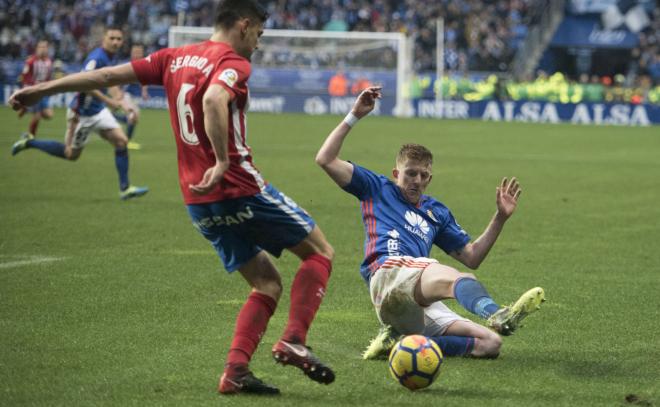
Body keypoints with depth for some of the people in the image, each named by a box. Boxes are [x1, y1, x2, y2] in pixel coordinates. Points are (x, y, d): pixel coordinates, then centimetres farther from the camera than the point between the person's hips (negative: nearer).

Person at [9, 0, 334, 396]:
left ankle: (236, 369, -2)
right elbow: (213, 100, -31)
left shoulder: (175, 58, 13)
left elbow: (107, 75, 13)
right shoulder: (233, 64, -9)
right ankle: (294, 341, -10)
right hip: (242, 189, -7)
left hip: (199, 202, 7)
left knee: (268, 283, 14)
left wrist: (42, 89, 17)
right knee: (320, 252, 6)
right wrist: (223, 161, -33)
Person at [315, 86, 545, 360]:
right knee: (459, 279, -36)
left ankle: (401, 341, -22)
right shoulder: (378, 189, 22)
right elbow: (325, 160, 13)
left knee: (490, 343, -13)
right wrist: (354, 116, 11)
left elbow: (471, 258, 30)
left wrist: (500, 218, 21)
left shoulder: (436, 212, 35)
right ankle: (497, 315, -69)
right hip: (389, 272, -7)